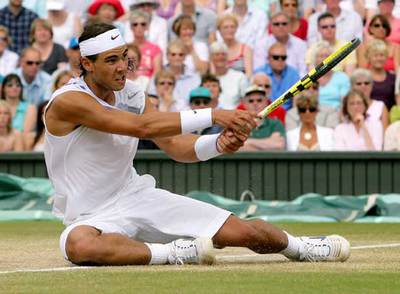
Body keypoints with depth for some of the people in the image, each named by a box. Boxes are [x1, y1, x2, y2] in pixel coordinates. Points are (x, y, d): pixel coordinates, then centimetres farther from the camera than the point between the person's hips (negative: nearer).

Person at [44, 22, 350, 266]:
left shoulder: (130, 93, 4)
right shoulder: (68, 101, -20)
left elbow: (176, 145, 0)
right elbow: (142, 127, -30)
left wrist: (219, 144, -22)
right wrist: (212, 116, -33)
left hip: (139, 195, 6)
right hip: (92, 217, -6)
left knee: (242, 231, -4)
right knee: (79, 246, -44)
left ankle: (299, 246, 27)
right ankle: (173, 253, -28)